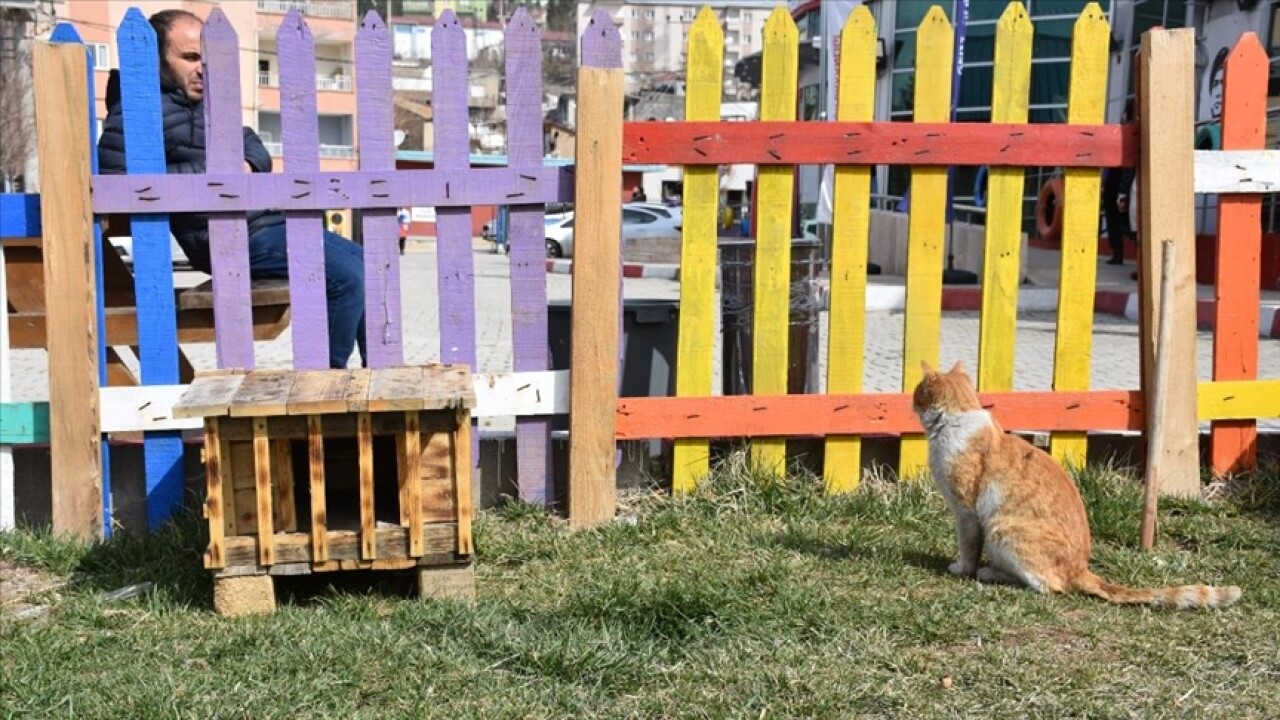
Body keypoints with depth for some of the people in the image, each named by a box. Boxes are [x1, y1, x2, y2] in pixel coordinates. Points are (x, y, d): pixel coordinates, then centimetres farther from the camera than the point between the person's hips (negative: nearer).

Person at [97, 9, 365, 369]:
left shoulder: (206, 100, 19)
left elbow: (254, 148, 22)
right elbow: (112, 179, -20)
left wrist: (247, 164, -5)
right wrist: (208, 172, -18)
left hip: (271, 218, 10)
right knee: (348, 275, -22)